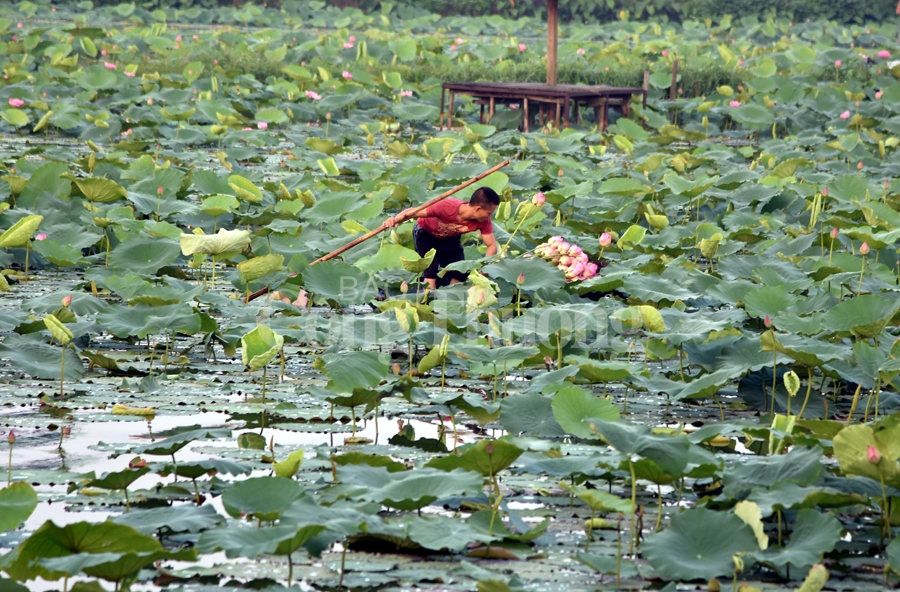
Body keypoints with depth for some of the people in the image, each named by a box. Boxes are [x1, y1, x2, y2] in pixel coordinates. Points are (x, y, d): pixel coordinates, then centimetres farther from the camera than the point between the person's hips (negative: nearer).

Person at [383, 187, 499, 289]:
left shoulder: (483, 221, -29)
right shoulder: (447, 208, -43)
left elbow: (492, 245, -21)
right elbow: (413, 211, -37)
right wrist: (395, 219, -55)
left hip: (451, 238, 5)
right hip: (426, 233, -5)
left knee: (459, 273, -2)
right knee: (431, 271, -18)